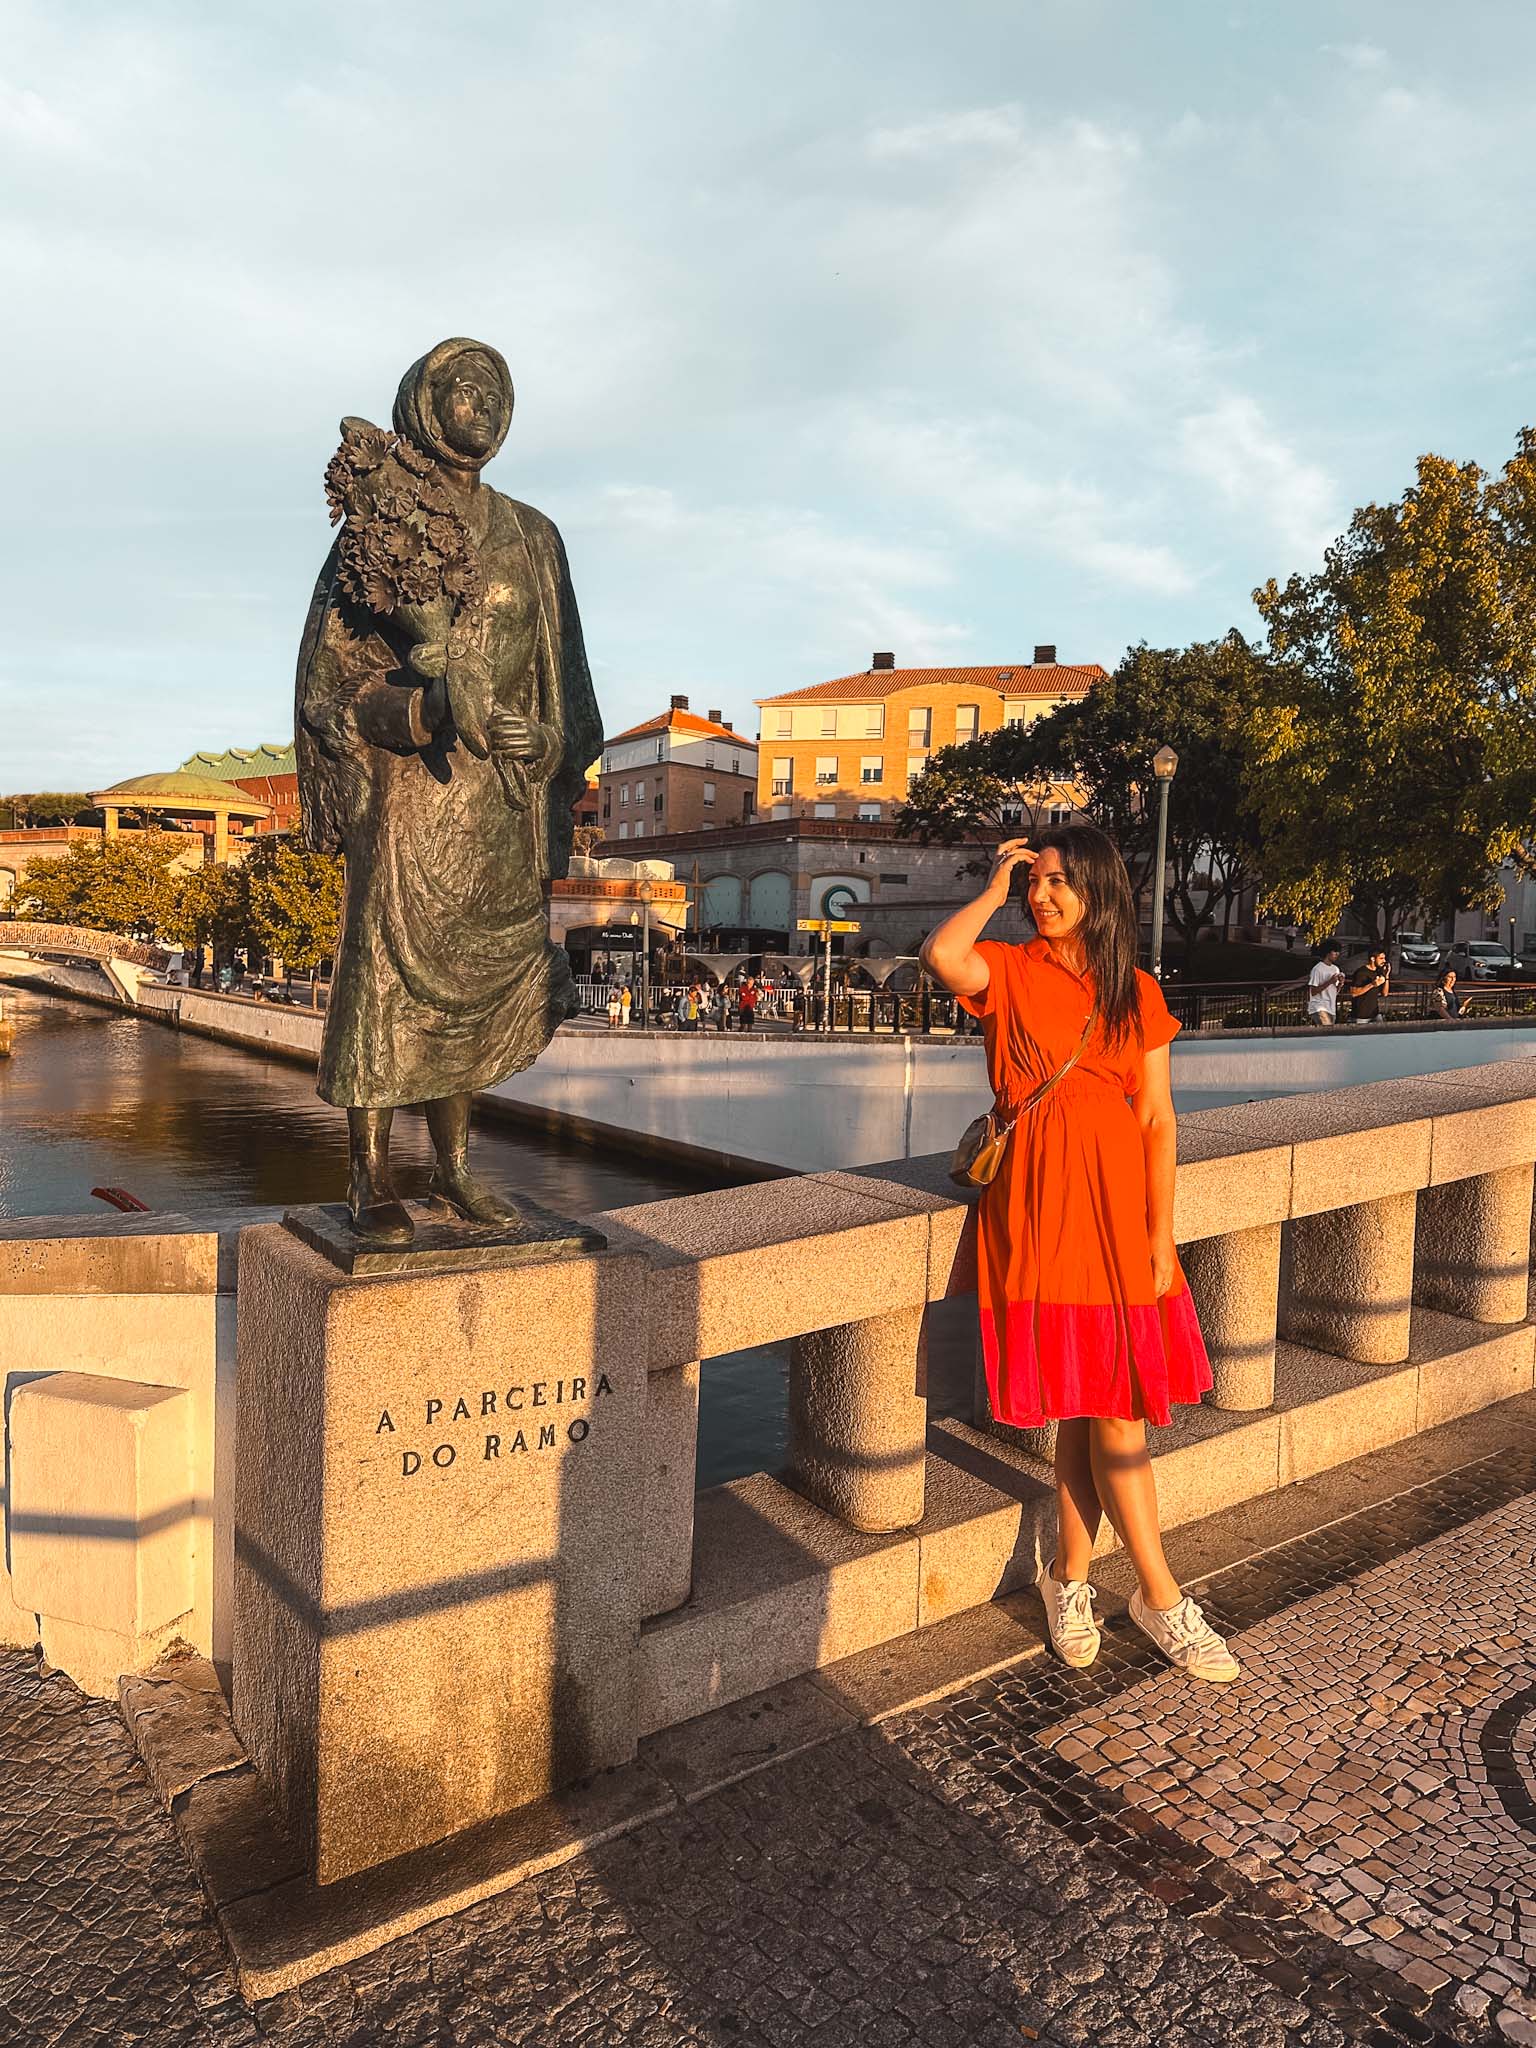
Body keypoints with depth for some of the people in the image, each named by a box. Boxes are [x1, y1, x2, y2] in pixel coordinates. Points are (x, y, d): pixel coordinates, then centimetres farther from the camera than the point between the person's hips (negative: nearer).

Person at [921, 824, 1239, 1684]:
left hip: (1117, 1204, 3)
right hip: (1040, 1202, -3)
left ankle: (1071, 1574, 28)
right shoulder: (1010, 970, 2)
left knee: (1103, 1405, 7)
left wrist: (1161, 1234, -1)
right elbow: (941, 954, -22)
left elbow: (1158, 1121, 6)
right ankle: (1162, 1597, 17)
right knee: (1106, 1411, 1)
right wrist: (995, 889, -6)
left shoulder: (1137, 993, 9)